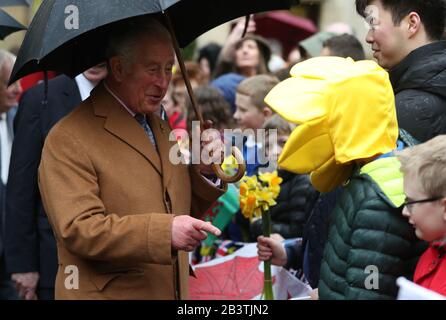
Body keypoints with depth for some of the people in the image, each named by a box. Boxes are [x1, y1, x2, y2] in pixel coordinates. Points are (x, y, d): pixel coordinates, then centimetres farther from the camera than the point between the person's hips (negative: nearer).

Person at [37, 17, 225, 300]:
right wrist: (165, 231, -28)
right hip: (106, 292, -7)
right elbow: (78, 229, -20)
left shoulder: (160, 127, 14)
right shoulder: (68, 139, -13)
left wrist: (205, 175, -1)